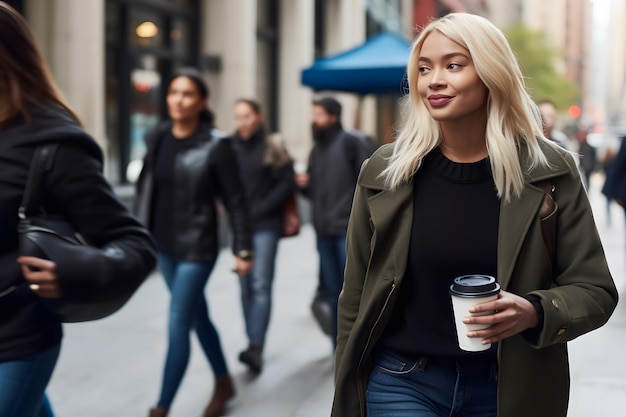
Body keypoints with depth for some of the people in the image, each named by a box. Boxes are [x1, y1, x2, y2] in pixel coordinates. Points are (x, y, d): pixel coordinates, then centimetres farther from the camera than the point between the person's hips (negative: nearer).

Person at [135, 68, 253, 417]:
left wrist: (243, 249, -10)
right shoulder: (157, 139, 3)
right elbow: (146, 189, 11)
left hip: (196, 249, -6)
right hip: (164, 247, 6)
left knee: (177, 327, -5)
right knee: (198, 319, 19)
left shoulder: (216, 146, -12)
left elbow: (235, 201, -10)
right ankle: (224, 383, 38)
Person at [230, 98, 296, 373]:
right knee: (245, 287, 7)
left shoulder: (272, 147, -1)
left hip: (265, 226, -4)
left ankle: (255, 347, -15)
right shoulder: (231, 148, 7)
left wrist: (259, 209, -10)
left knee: (261, 285, -12)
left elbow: (287, 183, -4)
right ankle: (254, 345, 16)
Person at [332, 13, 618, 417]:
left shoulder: (549, 171, -7)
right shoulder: (384, 171, -5)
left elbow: (595, 289, -3)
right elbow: (356, 298, 2)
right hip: (402, 383, 0)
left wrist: (535, 312, -24)